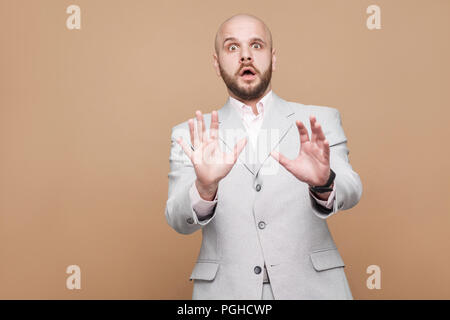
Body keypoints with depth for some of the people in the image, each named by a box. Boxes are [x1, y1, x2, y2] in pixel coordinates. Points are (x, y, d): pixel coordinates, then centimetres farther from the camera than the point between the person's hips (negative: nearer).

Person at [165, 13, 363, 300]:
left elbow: (350, 189, -12)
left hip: (310, 286, 0)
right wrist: (205, 187, -29)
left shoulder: (321, 121, 1)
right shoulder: (190, 136, 1)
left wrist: (324, 183, -34)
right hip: (225, 290, 0)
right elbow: (180, 221, -9)